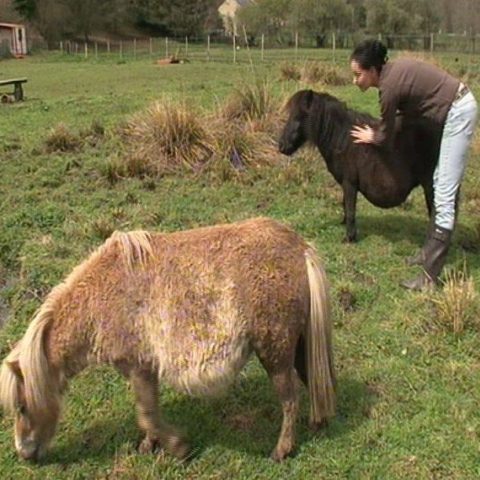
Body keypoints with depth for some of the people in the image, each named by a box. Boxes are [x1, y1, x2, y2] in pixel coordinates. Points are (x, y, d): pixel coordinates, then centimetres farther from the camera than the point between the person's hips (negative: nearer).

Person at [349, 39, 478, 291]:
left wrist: (371, 137, 12)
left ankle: (430, 275, -8)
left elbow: (386, 139, -8)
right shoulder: (393, 69, 4)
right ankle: (431, 249, 29)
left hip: (459, 113, -10)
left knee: (444, 194, -10)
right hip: (458, 107, 10)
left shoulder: (389, 87, -21)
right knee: (441, 183, 16)